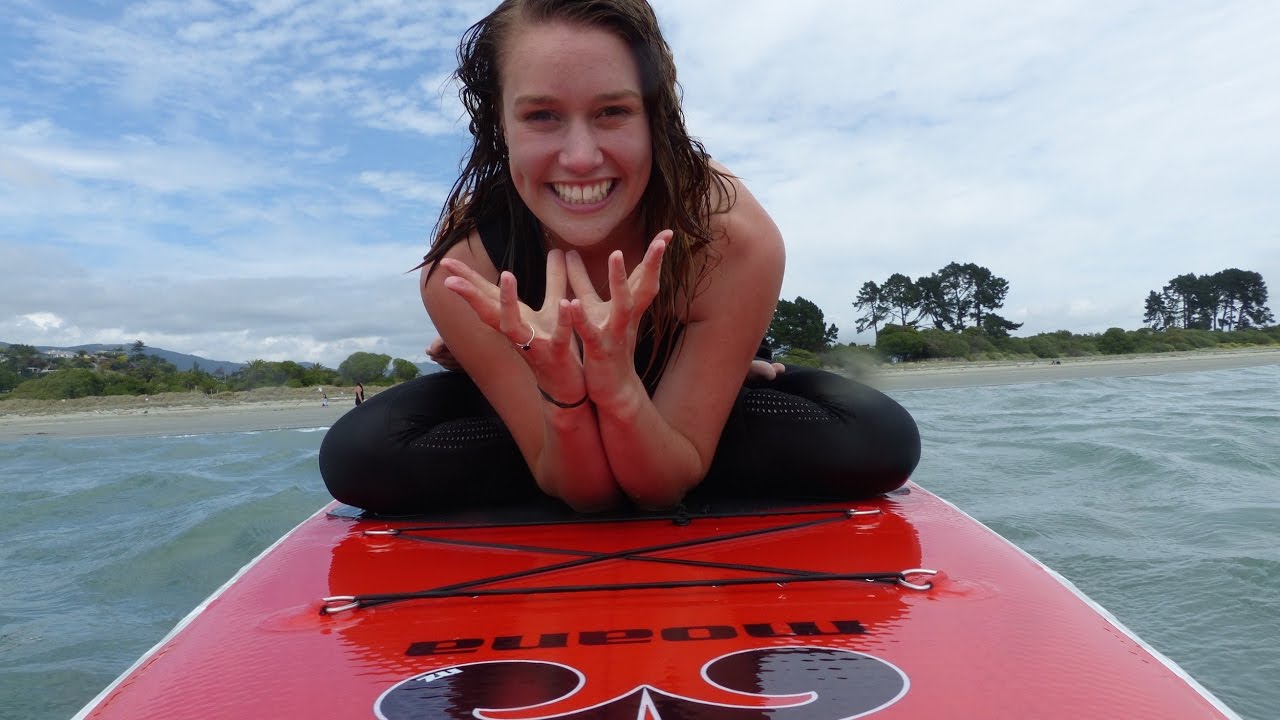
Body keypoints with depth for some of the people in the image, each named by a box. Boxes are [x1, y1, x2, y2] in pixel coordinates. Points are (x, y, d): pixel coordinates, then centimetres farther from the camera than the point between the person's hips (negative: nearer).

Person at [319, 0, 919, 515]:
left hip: (692, 410, 0)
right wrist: (565, 392, -51)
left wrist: (619, 386, -51)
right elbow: (583, 490, -28)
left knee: (881, 440, -24)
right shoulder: (461, 263, -32)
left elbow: (663, 486, -29)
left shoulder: (736, 239, -35)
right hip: (529, 404, 1)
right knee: (355, 455, -23)